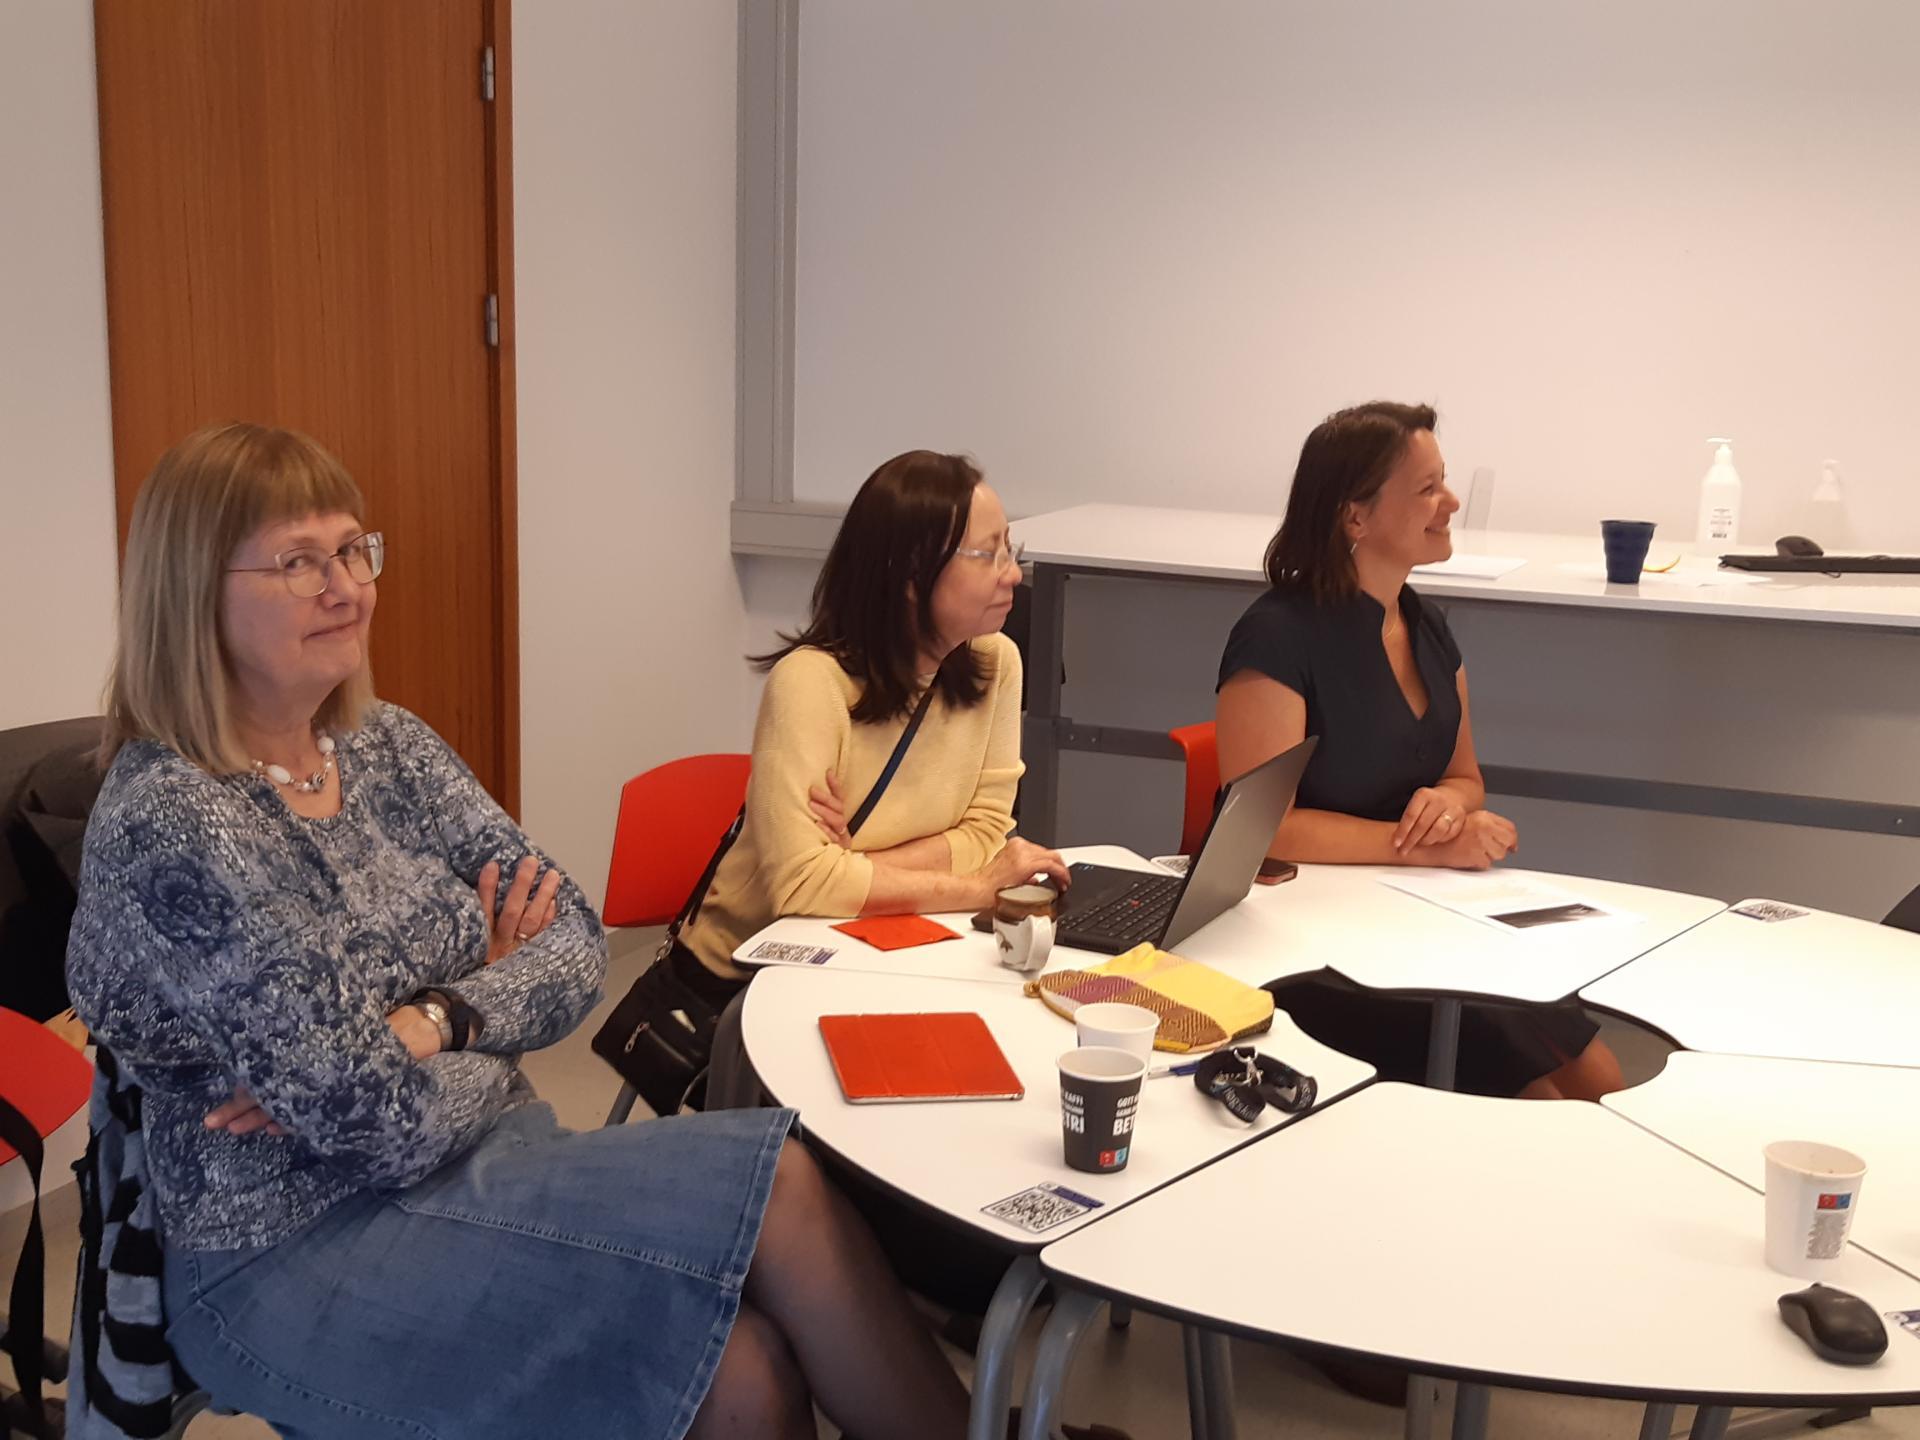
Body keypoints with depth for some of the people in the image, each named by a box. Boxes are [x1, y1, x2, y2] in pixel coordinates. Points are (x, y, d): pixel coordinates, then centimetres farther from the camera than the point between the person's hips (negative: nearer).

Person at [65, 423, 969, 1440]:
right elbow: (383, 1125, -21)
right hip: (300, 1257, -6)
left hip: (478, 1163, 6)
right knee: (779, 1195, -19)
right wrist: (497, 1017, -3)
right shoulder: (168, 829, -18)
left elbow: (572, 939, 2)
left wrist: (428, 1025, -15)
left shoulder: (387, 745, 5)